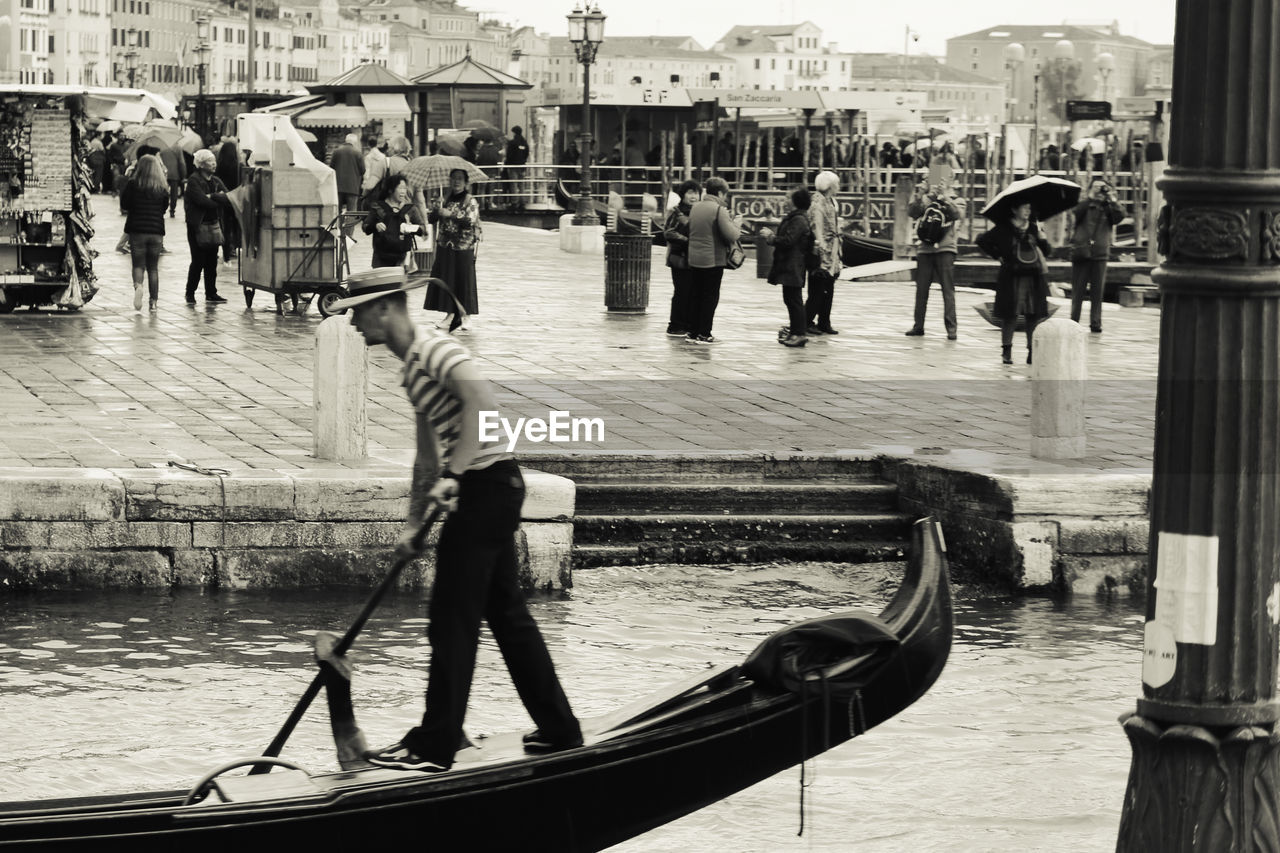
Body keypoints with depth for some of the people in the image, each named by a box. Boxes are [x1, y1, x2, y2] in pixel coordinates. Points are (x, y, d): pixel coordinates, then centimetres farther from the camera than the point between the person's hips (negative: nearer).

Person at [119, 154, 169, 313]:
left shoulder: (133, 184, -6)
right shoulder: (162, 187, -1)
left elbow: (124, 205, -2)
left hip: (137, 230, -2)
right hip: (156, 231, 2)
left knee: (138, 264, 3)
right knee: (153, 267, 10)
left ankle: (138, 286, -27)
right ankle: (154, 301, 8)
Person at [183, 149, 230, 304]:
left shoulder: (215, 181, 13)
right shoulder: (194, 180, -9)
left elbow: (226, 197, -2)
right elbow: (201, 200, -21)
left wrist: (211, 196, -16)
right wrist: (218, 199, -7)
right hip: (197, 226, -6)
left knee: (212, 261, 7)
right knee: (198, 261, -6)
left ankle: (211, 293, 14)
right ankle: (190, 293, 4)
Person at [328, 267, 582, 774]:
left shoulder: (432, 349, -12)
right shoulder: (412, 365, 19)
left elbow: (483, 402, -29)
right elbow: (428, 456, 23)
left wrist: (452, 476, -29)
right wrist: (414, 523, 21)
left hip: (485, 483, -10)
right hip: (487, 489, 10)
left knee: (452, 620, -4)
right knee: (506, 614, 15)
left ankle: (434, 746, 1)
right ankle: (559, 731, 21)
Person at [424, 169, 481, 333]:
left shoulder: (470, 201, -3)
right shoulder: (447, 200, 12)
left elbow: (471, 220, -18)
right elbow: (431, 219, 9)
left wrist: (451, 214, -21)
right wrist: (435, 211, -13)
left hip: (463, 247, -5)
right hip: (445, 246, 5)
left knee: (463, 281, -4)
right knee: (445, 281, 3)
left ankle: (463, 315, 2)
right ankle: (451, 313, 11)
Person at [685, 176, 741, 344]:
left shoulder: (695, 207, 6)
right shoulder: (719, 210, -15)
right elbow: (732, 236, -19)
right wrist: (737, 223, 2)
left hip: (694, 259, 6)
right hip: (713, 260, -6)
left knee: (695, 295, 13)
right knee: (710, 297, 3)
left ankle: (692, 332, 16)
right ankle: (704, 334, 4)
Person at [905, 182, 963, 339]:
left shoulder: (952, 201, 5)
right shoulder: (924, 201, 9)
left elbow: (956, 215, -14)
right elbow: (912, 213, -7)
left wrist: (944, 199, -24)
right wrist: (918, 196, -19)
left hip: (945, 250, -2)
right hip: (925, 250, 2)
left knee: (948, 290, -7)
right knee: (921, 289, 6)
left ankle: (951, 328, -7)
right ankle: (918, 325, 16)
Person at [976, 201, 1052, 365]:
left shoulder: (1033, 227, 11)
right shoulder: (1003, 229, 0)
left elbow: (1046, 253, 10)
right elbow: (982, 240, 5)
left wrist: (1041, 236, -6)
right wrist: (997, 255, 0)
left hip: (1033, 277, 3)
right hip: (1011, 277, -3)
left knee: (1034, 315, 0)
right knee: (1009, 314, -1)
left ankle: (1032, 350, 7)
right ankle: (1006, 350, 9)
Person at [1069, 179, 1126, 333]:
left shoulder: (1108, 208, 9)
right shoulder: (1083, 206, 7)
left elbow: (1120, 216, -9)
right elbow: (1075, 213, -14)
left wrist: (1111, 198, -10)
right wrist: (1090, 198, -15)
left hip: (1100, 255, 1)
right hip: (1080, 253, -1)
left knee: (1097, 291, 1)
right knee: (1077, 291, 2)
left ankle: (1095, 324, 5)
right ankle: (1074, 322, 7)